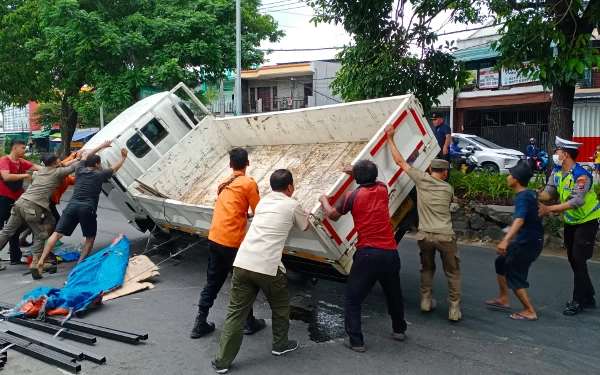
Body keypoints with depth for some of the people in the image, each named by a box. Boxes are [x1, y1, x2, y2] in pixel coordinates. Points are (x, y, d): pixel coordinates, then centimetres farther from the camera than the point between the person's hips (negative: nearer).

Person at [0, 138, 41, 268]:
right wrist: (25, 176, -21)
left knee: (14, 229, 16)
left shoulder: (22, 162, 6)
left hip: (16, 199, 7)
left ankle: (16, 257, 27)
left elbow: (39, 168, -4)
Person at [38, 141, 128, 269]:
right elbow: (116, 167, 27)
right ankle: (80, 264, 4)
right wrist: (124, 156, 43)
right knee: (90, 238, 14)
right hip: (87, 208, -3)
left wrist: (102, 146, 48)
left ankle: (41, 260, -11)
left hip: (72, 206, 3)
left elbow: (85, 155, 38)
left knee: (57, 234, 1)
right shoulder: (100, 174, 10)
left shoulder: (79, 170, 19)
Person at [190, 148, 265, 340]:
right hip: (232, 242, -6)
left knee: (212, 282, 17)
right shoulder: (249, 183, -6)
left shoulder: (223, 184, 16)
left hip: (214, 239, 6)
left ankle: (200, 324, 20)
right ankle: (249, 323, 24)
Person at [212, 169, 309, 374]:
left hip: (242, 263, 5)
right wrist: (305, 215, 47)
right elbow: (304, 227, 24)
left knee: (235, 313, 11)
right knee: (280, 306, 22)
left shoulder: (263, 202, 20)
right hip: (268, 267, -4)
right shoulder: (293, 205, 5)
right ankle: (280, 344, 38)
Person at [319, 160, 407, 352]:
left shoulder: (352, 196, -4)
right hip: (390, 252, 5)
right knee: (393, 292, 26)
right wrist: (355, 170, 41)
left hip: (368, 253, -5)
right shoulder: (382, 189, 7)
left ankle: (356, 341, 7)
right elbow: (374, 181, 34)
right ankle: (399, 329, 42)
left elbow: (332, 215, 12)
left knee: (353, 298, 7)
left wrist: (324, 200, 30)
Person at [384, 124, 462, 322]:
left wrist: (390, 139, 14)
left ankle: (426, 301, 26)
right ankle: (454, 309, 13)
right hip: (445, 236, -1)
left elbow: (400, 161, 6)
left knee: (427, 268, 24)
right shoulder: (448, 189, 7)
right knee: (453, 273, 14)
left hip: (425, 235, 1)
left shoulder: (421, 179, 1)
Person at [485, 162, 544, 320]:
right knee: (502, 262, 20)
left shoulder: (522, 197, -23)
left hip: (529, 243, -10)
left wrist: (505, 240, -50)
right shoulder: (530, 193, 5)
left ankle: (530, 312, 7)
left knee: (514, 276, -1)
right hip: (529, 240, 10)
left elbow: (519, 220, -39)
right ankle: (504, 299, 29)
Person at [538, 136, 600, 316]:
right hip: (570, 221, 8)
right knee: (572, 259, 12)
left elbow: (576, 201, -36)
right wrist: (538, 196, -30)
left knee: (578, 260, -9)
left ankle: (579, 301, 4)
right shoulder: (557, 172, -3)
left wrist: (549, 209, -41)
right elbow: (549, 192, -8)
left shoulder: (581, 175, -28)